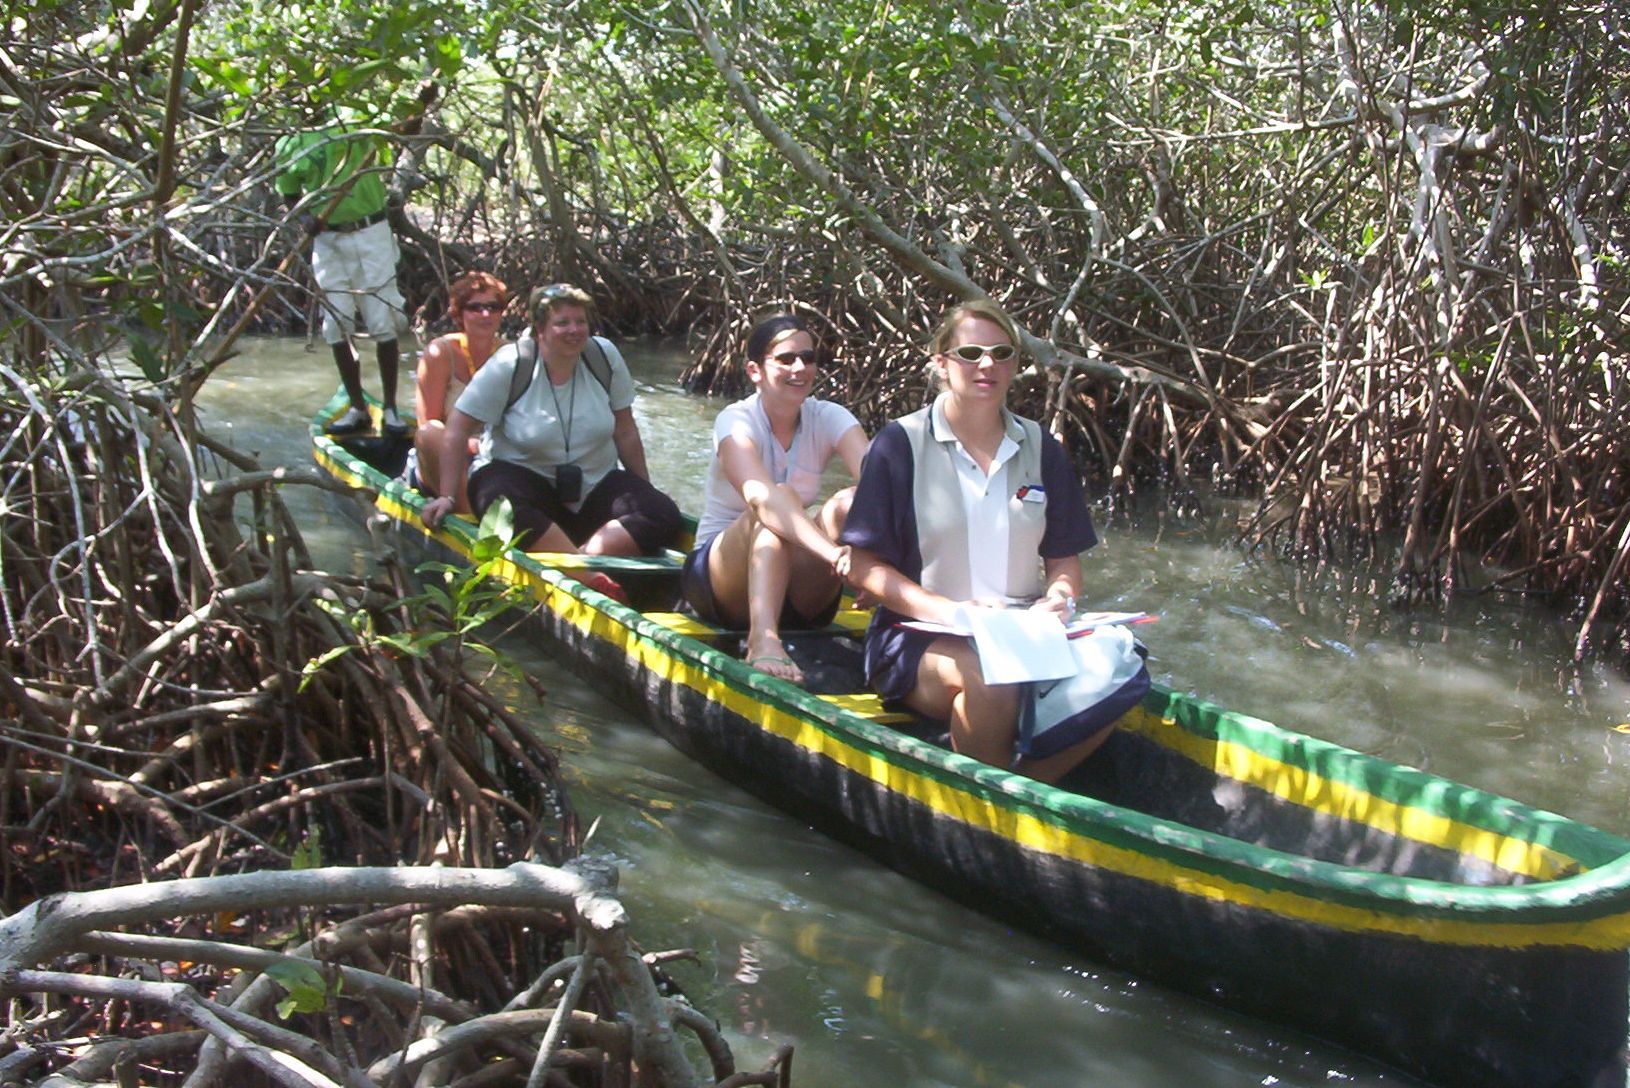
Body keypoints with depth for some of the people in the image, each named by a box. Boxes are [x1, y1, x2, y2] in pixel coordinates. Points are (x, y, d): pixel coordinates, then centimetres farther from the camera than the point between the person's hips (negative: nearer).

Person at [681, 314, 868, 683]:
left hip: (795, 591, 3)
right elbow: (760, 496, -37)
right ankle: (763, 640, -52)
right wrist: (833, 551, -54)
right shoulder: (736, 421, -15)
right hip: (720, 579, -3)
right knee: (776, 505, -34)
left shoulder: (828, 418, -3)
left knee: (850, 503, -24)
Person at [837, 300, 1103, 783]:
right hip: (918, 640, -4)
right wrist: (948, 612, -17)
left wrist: (1057, 599, -7)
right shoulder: (900, 445, -1)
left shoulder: (1042, 450, 12)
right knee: (987, 674, -36)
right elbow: (863, 565, -5)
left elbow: (1064, 560, 17)